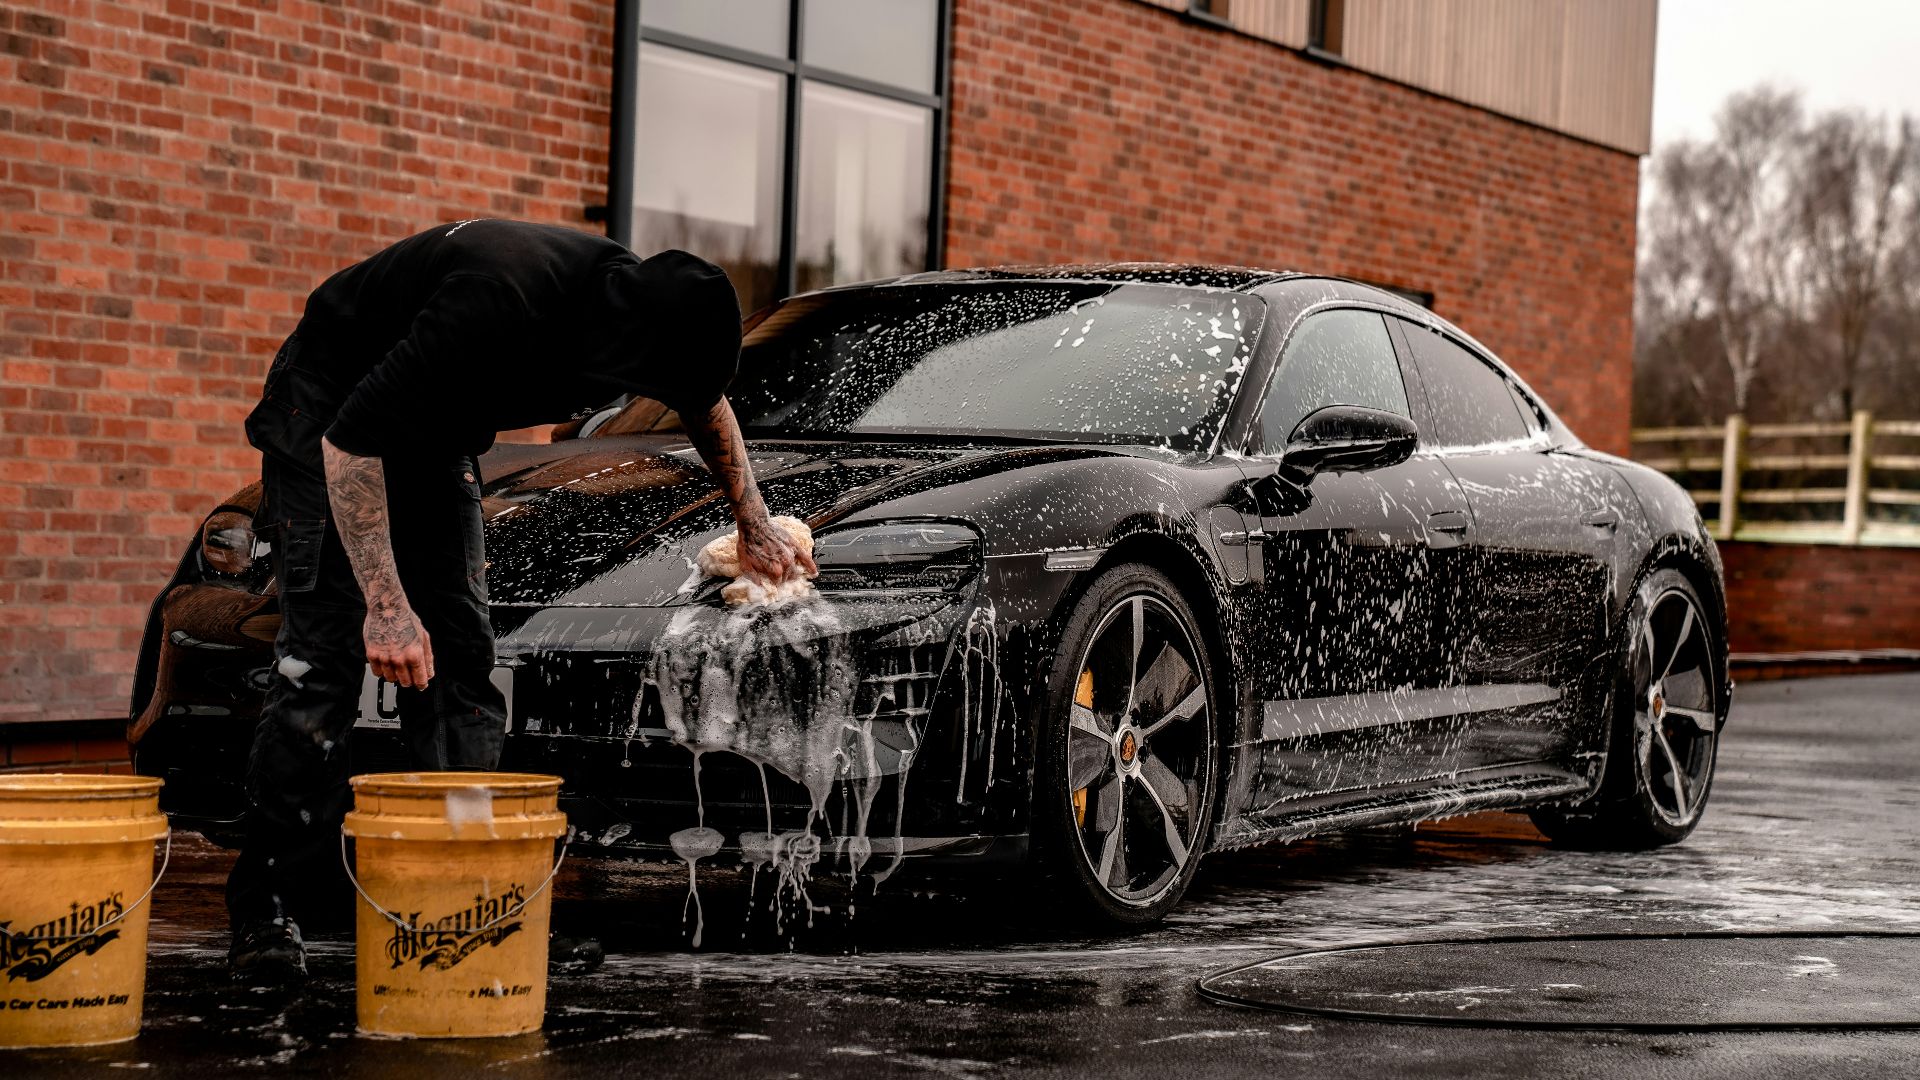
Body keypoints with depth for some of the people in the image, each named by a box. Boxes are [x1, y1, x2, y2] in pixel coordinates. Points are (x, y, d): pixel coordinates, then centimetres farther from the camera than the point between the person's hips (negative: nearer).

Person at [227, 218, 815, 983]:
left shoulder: (635, 298, -16)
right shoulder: (502, 309, -39)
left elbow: (705, 403, 10)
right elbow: (350, 440, -34)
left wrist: (753, 525, 16)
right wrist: (386, 604, -34)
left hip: (433, 430, 7)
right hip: (330, 414, -7)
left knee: (460, 655, -1)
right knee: (323, 653, -14)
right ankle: (265, 909, -11)